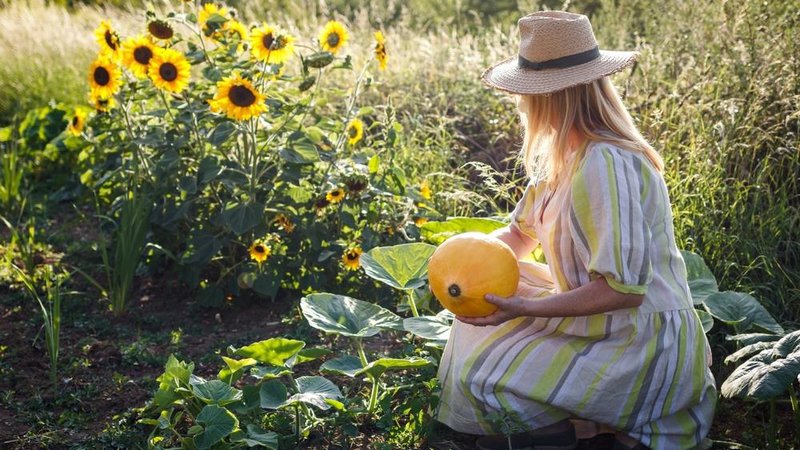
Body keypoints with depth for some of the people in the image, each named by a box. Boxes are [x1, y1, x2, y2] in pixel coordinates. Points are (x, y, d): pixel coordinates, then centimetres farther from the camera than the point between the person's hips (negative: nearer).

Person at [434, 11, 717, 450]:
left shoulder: (604, 166, -27)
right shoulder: (564, 153, 2)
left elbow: (622, 289, -29)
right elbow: (520, 233, 11)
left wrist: (527, 309, -27)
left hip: (643, 346, -9)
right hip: (603, 321, 9)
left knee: (486, 380, -10)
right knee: (487, 320, 15)